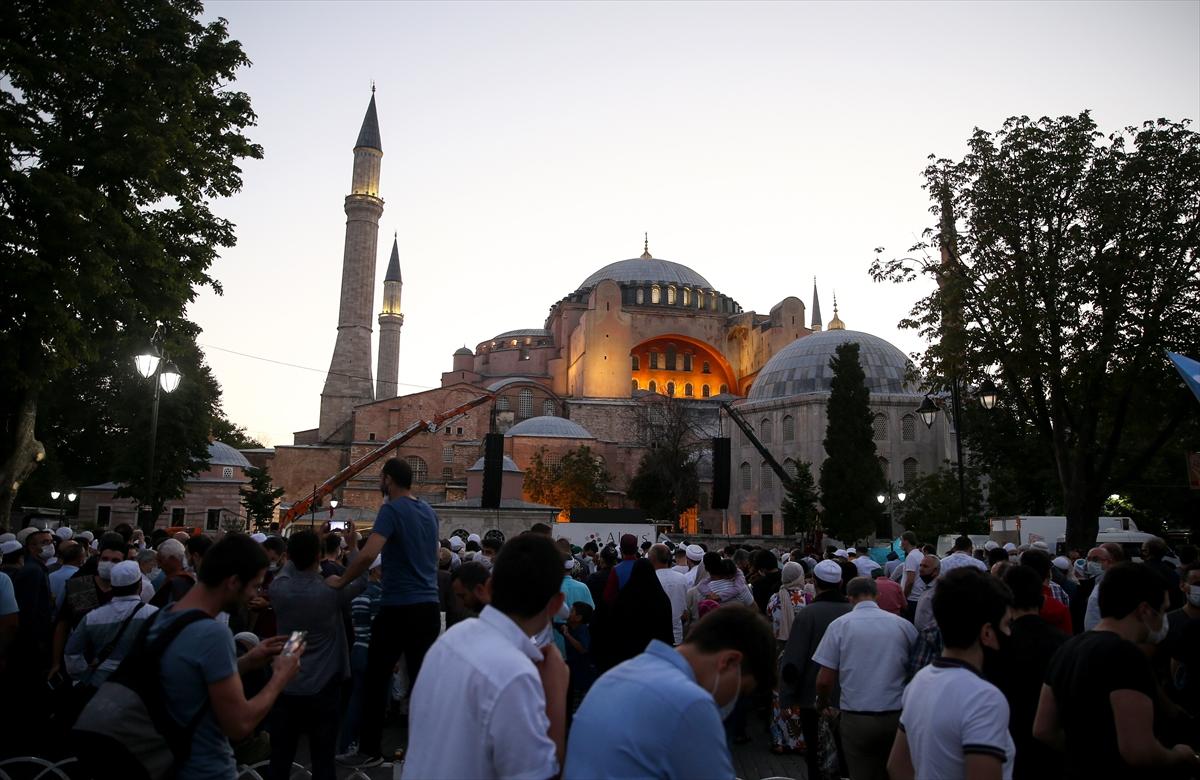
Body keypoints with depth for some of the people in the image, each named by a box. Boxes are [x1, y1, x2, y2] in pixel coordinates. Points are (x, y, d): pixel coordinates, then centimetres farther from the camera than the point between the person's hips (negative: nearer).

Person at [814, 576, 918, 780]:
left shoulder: (840, 625, -5)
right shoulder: (903, 624, -1)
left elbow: (825, 680, -7)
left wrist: (821, 704, 13)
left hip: (857, 719, -2)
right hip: (897, 716, 2)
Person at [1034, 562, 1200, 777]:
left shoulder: (1067, 649, 4)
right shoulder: (1127, 656, -22)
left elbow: (1043, 730, 8)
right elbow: (1139, 752, -29)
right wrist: (1181, 756, -11)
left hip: (1080, 769, 8)